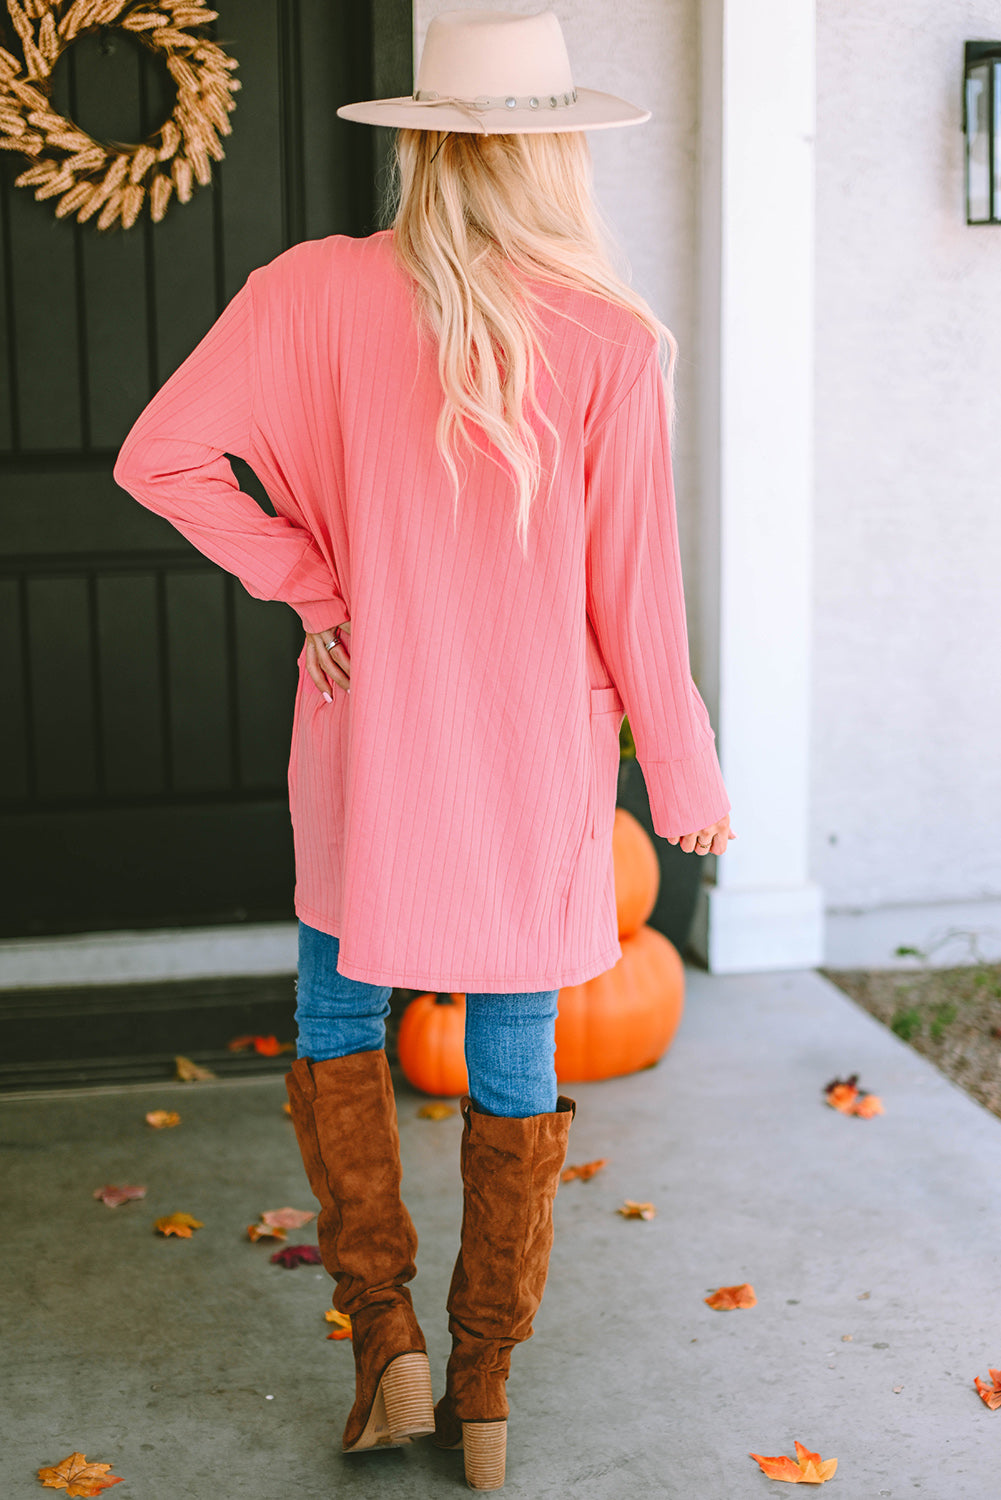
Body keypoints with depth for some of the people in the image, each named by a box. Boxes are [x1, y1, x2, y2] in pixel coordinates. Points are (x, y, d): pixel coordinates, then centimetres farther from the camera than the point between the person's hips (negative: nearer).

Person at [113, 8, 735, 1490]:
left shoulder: (321, 290, -9)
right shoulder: (612, 342, -12)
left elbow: (161, 455, -14)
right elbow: (635, 597, -8)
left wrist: (308, 580, -3)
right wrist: (687, 783, 4)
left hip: (372, 748, 0)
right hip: (537, 761, 0)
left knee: (337, 1022, 22)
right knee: (515, 1067, 13)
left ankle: (384, 1332, 16)